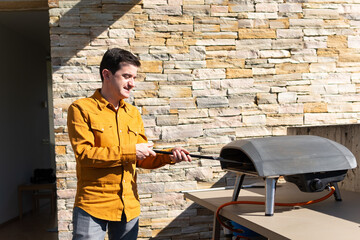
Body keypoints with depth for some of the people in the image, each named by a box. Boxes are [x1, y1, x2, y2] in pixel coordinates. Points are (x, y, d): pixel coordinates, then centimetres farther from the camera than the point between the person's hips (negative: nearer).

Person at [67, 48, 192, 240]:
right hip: (93, 206, -5)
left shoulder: (133, 113, 12)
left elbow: (141, 159, 13)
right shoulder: (81, 109, -4)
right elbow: (84, 154, -15)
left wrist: (168, 156, -5)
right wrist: (129, 152, -16)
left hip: (129, 207, 5)